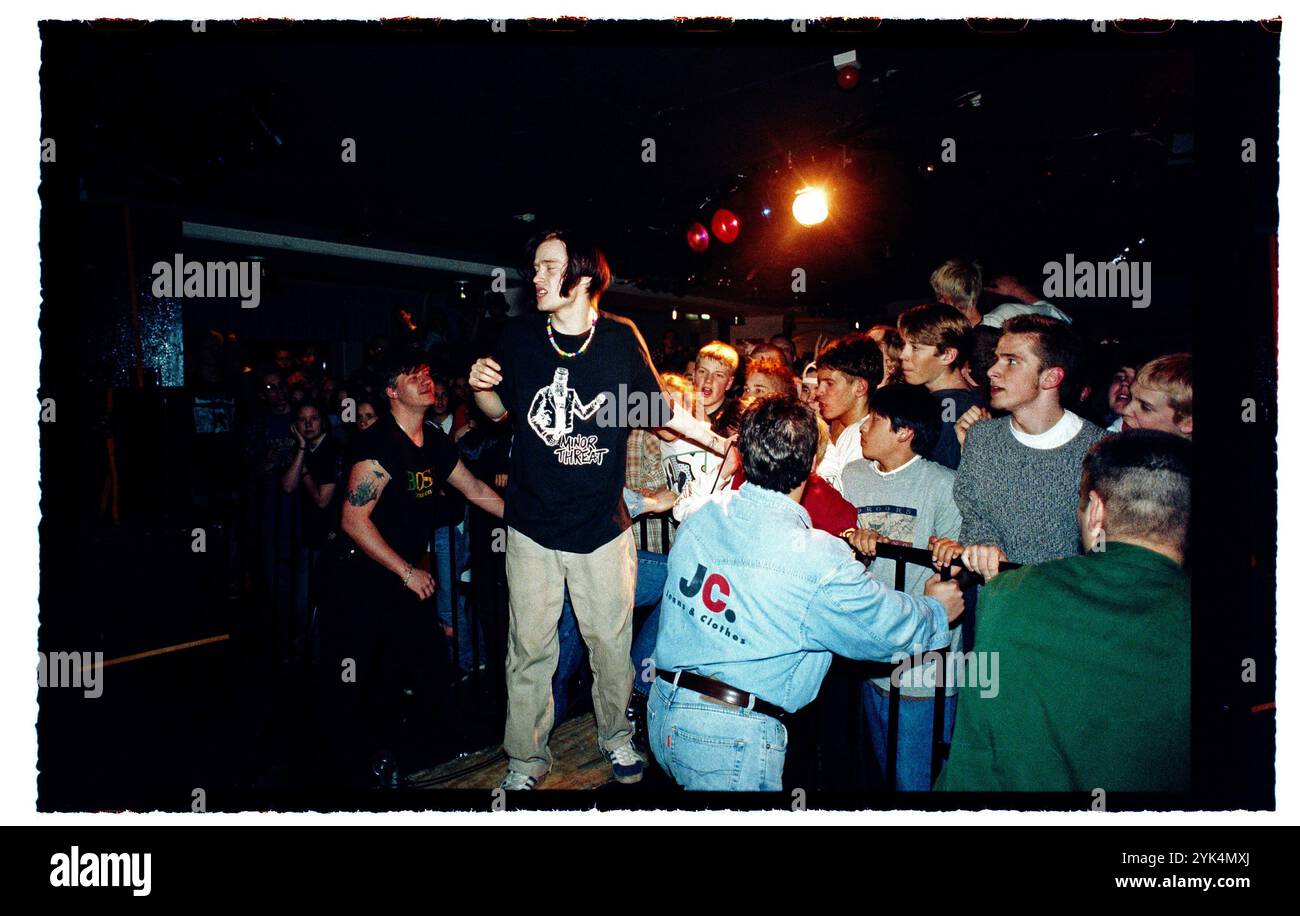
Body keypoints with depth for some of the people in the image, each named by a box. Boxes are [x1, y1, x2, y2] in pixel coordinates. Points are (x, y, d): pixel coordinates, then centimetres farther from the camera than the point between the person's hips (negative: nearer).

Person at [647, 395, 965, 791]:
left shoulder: (701, 517, -3)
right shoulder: (821, 564, -20)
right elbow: (892, 628, -5)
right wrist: (936, 610, 18)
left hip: (662, 713, 6)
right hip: (731, 739, -6)